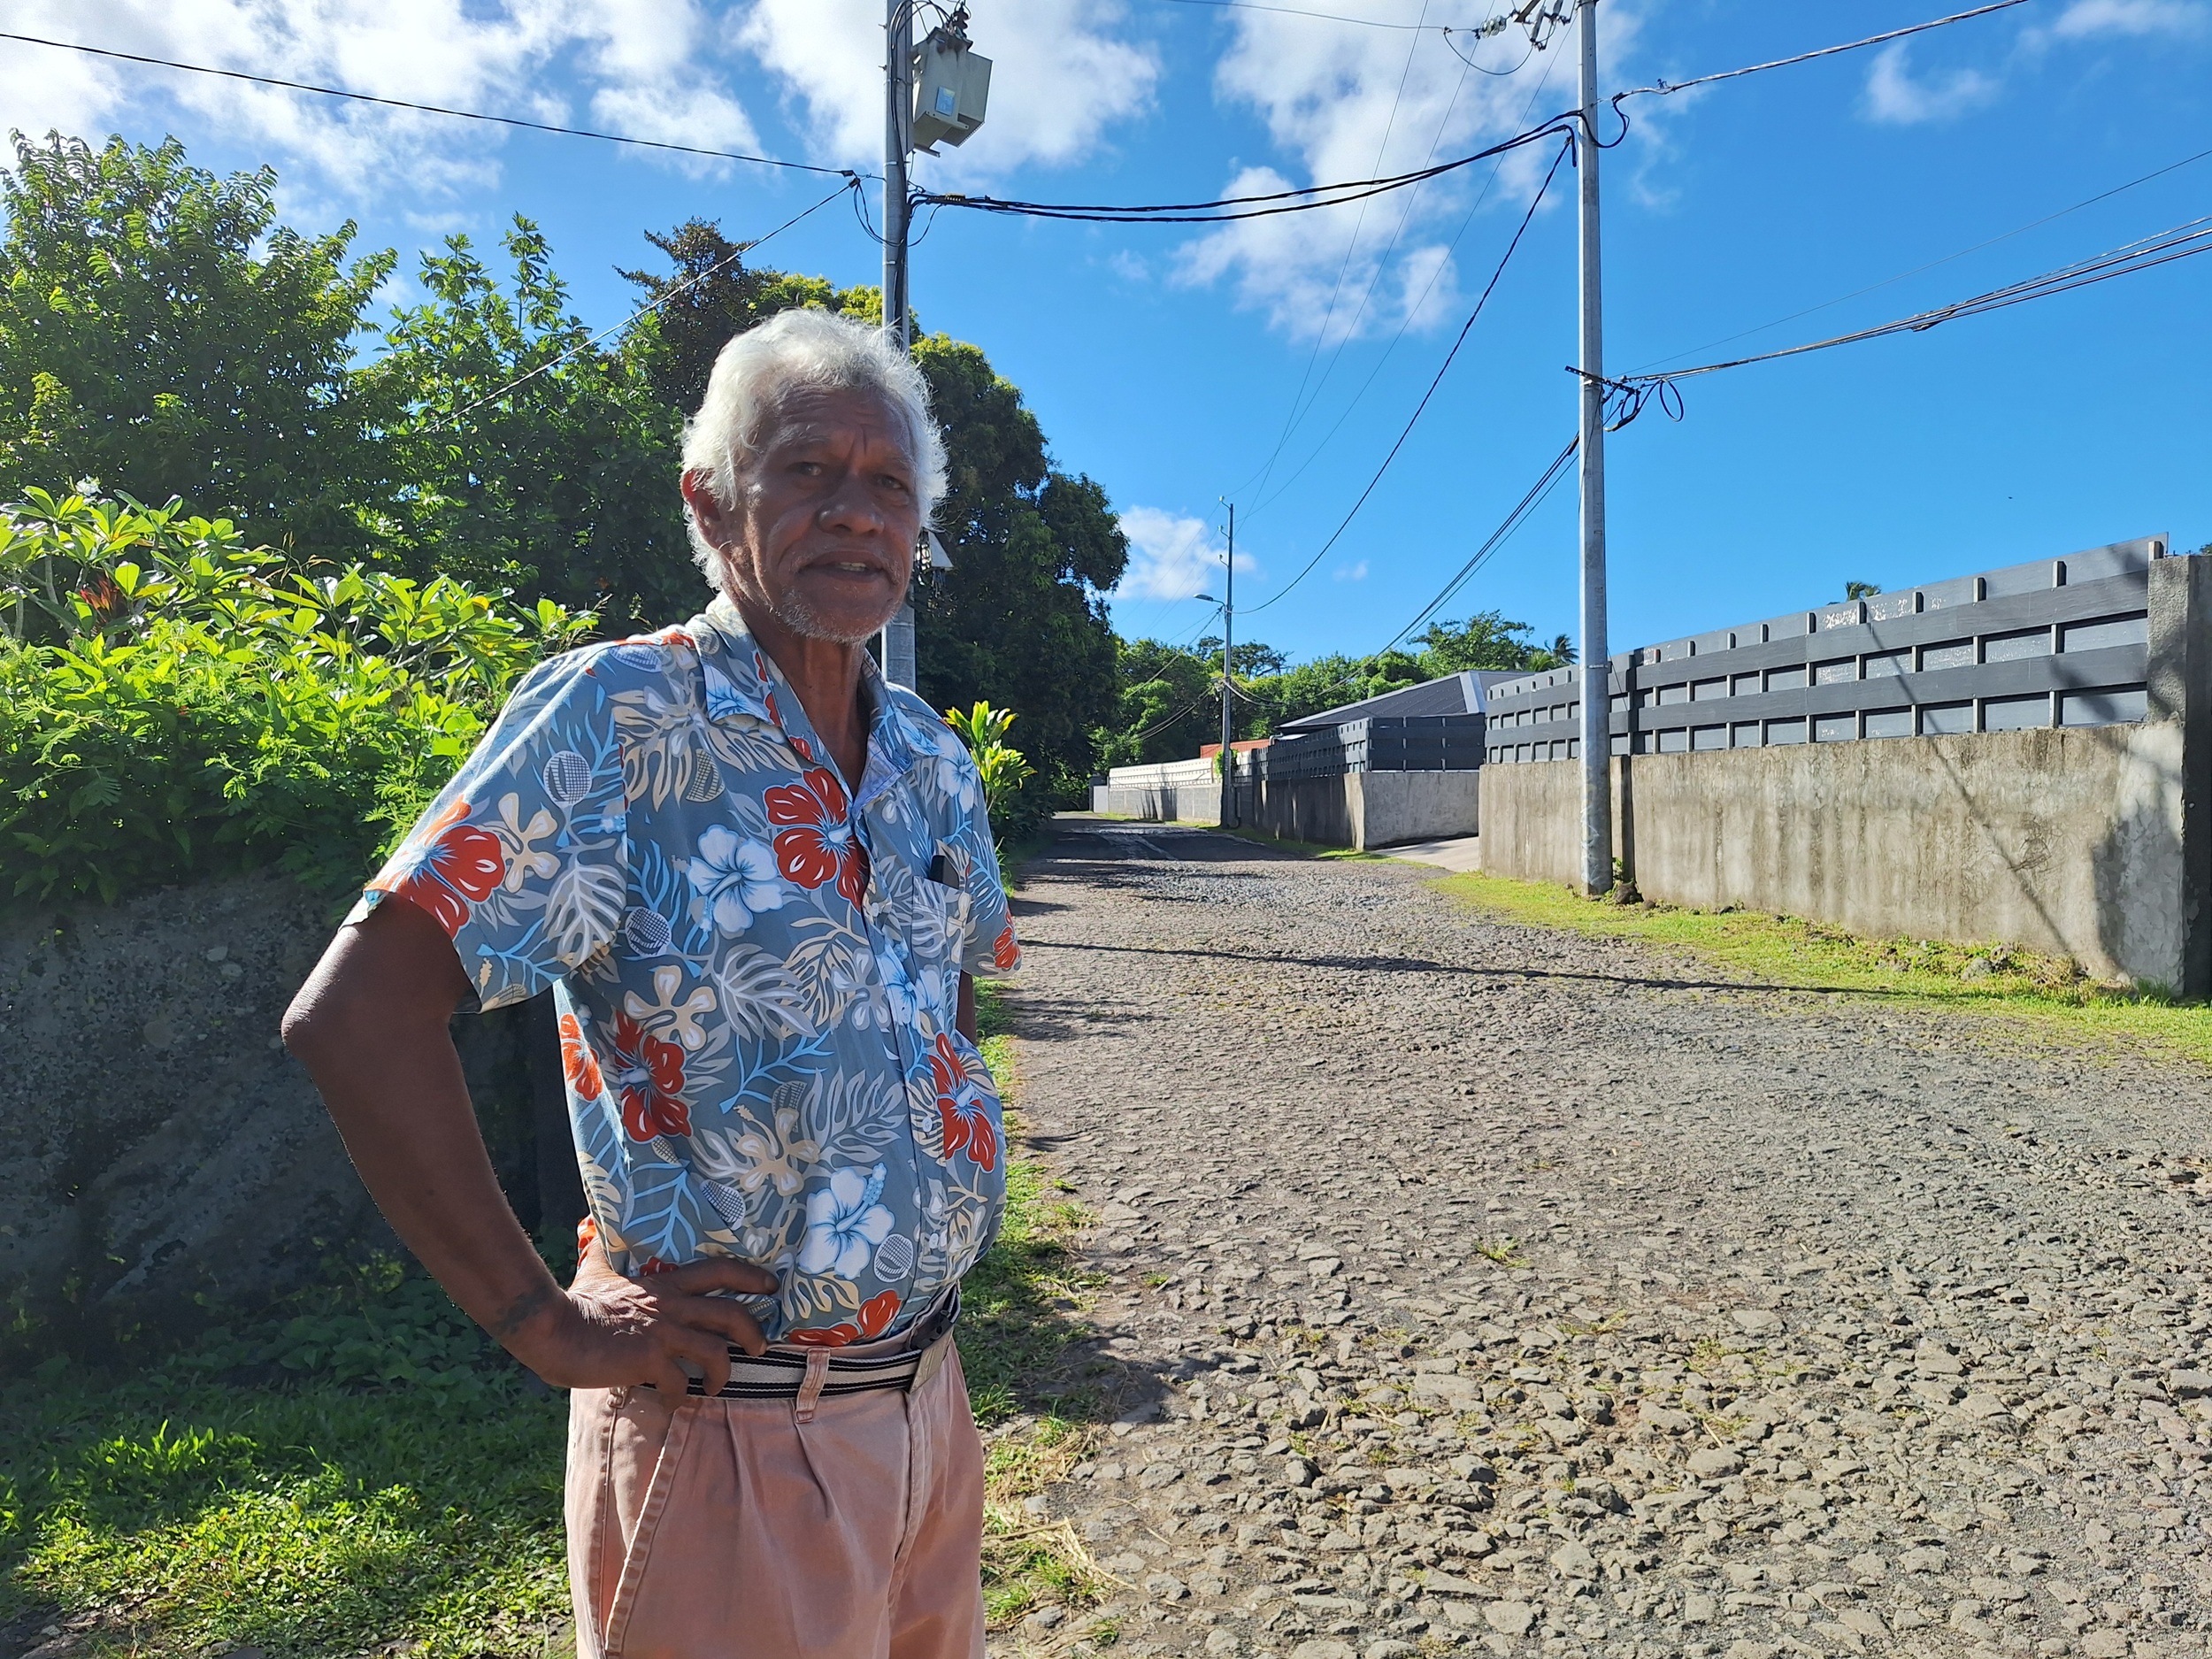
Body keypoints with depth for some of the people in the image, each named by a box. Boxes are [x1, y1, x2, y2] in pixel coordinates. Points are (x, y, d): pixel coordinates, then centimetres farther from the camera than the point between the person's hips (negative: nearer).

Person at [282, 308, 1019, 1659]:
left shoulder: (932, 760, 5)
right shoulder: (618, 719, -15)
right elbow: (355, 1014, -21)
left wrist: (952, 1141, 10)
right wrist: (549, 1323, -19)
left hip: (928, 1396, 7)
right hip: (733, 1430, -6)